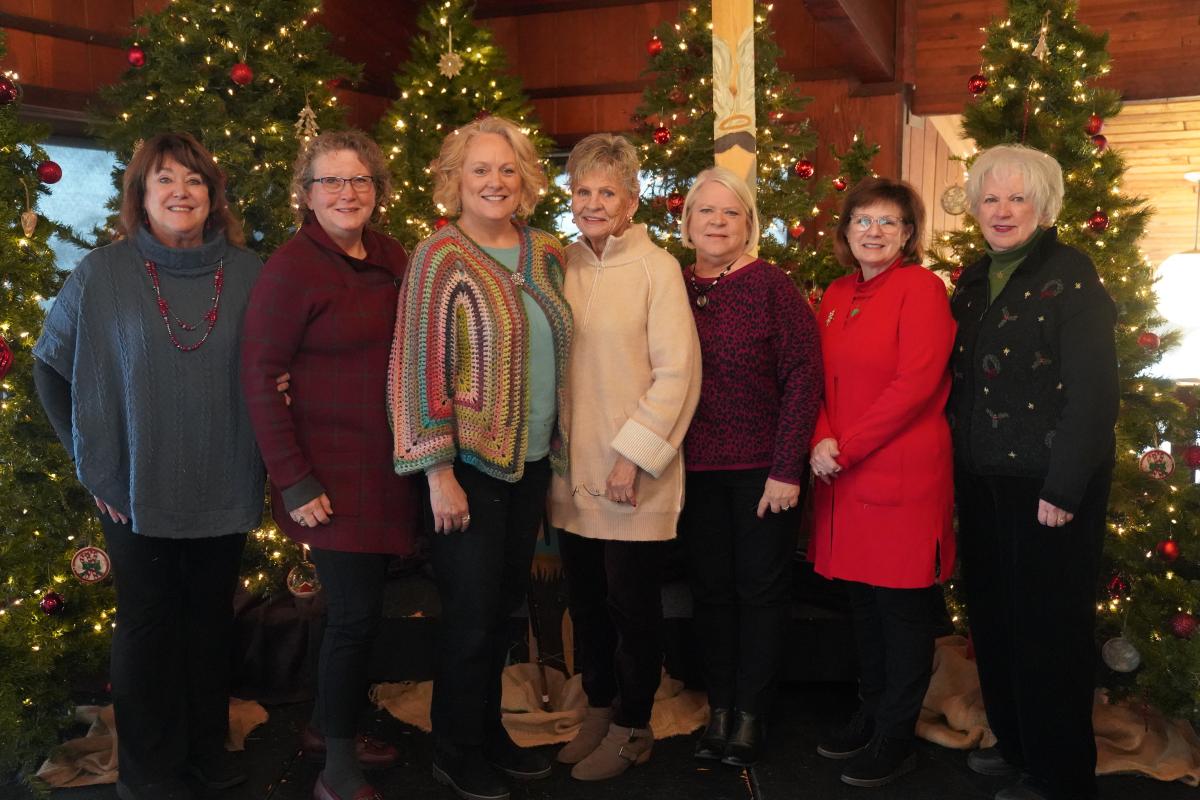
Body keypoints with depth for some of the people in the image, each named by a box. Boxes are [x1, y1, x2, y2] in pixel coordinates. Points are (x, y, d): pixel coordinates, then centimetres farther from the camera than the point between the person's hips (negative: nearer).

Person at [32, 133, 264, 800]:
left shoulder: (247, 272, -3)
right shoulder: (102, 274, -6)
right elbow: (50, 367, 4)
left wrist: (264, 453, 1)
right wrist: (91, 458, 0)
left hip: (226, 488, 2)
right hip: (139, 489, -1)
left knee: (213, 618, 14)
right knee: (149, 622, 10)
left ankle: (209, 745, 34)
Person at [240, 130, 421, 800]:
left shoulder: (392, 257, 7)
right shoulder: (293, 267, -11)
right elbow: (260, 376, -12)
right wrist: (294, 480, -15)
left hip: (392, 467, 6)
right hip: (336, 474, -6)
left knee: (361, 604, 16)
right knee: (356, 613, -2)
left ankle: (330, 725, 36)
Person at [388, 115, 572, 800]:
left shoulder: (547, 254, 7)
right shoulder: (441, 259, -10)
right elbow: (417, 369, -13)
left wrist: (558, 450, 13)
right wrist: (439, 474, -16)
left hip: (532, 462, 6)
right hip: (470, 464, -5)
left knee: (506, 603, 15)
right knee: (473, 614, 4)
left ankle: (490, 731, 34)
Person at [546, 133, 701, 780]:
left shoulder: (657, 267, -8)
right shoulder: (561, 267, 7)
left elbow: (678, 373, -12)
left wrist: (634, 455, -15)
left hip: (633, 475, -5)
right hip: (574, 471, 5)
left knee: (632, 603, 6)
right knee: (585, 599, 15)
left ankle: (631, 727, 24)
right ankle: (598, 707, 34)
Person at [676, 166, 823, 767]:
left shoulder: (771, 284, -8)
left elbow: (804, 375, -11)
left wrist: (787, 468, -15)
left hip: (763, 468, -4)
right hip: (697, 469, 4)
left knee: (761, 589, 7)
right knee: (710, 588, 13)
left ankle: (750, 714, 22)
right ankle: (718, 708, 27)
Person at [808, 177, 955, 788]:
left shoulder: (921, 288, -8)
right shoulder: (835, 296, 13)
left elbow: (916, 384, -17)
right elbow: (820, 380, 12)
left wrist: (846, 446, -15)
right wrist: (822, 441, -7)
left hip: (904, 474, -7)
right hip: (845, 475, 7)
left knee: (903, 604, 4)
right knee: (862, 596, 16)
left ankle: (896, 738, 16)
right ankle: (870, 713, 32)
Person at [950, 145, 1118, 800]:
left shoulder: (1071, 277, -10)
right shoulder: (973, 281, 11)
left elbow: (1093, 391, -15)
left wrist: (1063, 488, -19)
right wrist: (957, 460, 6)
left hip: (1047, 484, -6)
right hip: (982, 481, 7)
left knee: (1048, 623, 3)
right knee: (991, 613, 14)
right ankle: (1013, 742, 33)